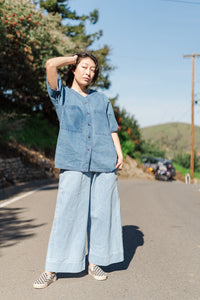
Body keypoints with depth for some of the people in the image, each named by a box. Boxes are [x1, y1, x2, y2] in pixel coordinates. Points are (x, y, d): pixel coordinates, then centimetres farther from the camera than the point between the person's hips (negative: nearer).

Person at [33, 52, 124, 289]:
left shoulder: (102, 100, 20)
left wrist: (119, 153, 4)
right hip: (74, 163, -3)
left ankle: (94, 263, 16)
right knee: (67, 213, -6)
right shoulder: (62, 95, 10)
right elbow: (51, 65, -5)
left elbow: (111, 129, 17)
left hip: (104, 163, 3)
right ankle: (51, 270, 1)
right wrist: (75, 58, 11)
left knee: (100, 212, 4)